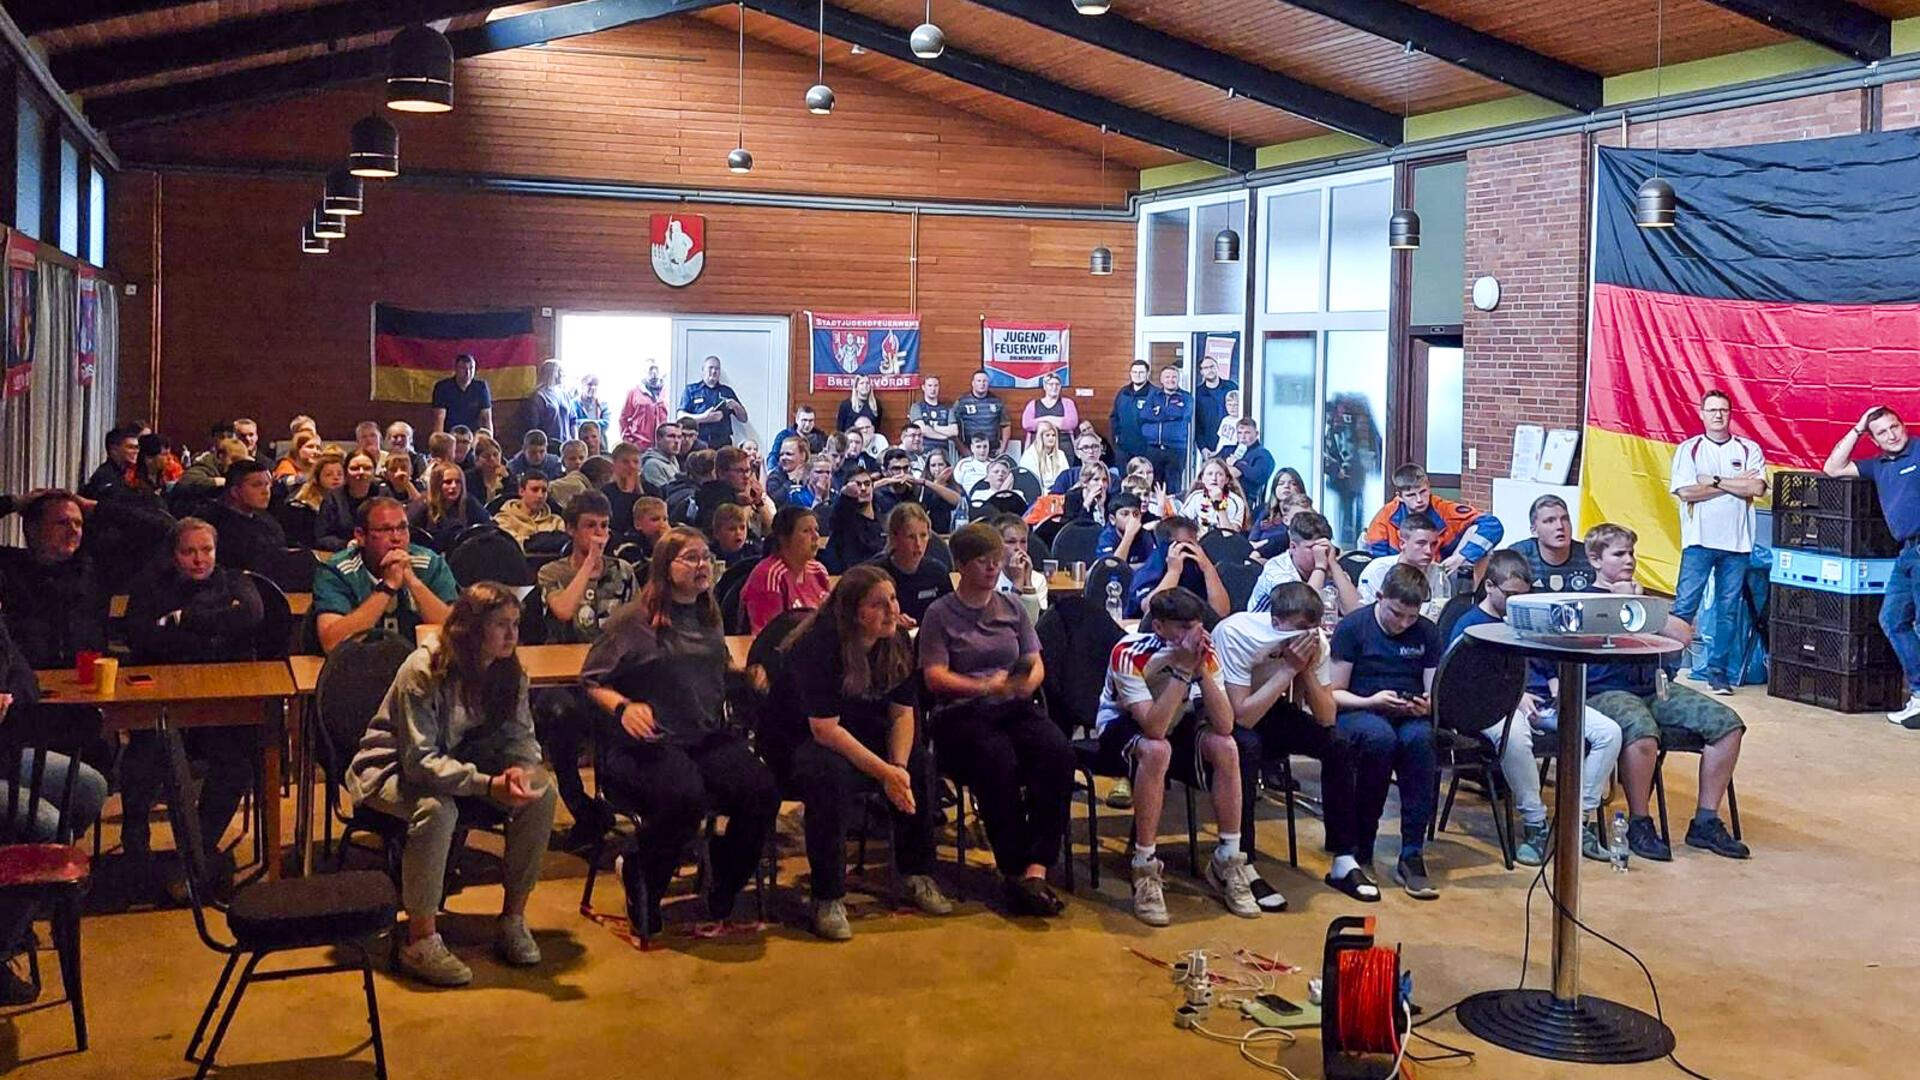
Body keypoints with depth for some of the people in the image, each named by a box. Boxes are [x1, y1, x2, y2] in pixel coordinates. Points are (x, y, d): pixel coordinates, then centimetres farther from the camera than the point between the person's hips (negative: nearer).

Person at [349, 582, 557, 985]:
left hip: (461, 762, 6)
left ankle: (513, 918, -4)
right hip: (393, 769, -6)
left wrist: (520, 768, -29)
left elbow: (519, 735, -4)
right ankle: (421, 940, -25)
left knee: (541, 792, -17)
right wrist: (488, 785, -41)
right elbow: (419, 760, -30)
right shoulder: (423, 672, -27)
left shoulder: (509, 672, -7)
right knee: (438, 809, -39)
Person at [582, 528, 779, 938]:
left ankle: (722, 897, 1)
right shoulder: (633, 620, -2)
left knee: (763, 791, -22)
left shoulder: (708, 619, 17)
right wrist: (623, 707, -19)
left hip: (709, 737, 6)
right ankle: (640, 888, -6)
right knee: (686, 795, -37)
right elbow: (591, 681, -1)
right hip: (650, 742, -6)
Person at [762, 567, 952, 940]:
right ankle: (828, 898, -26)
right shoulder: (818, 646, -27)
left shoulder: (898, 641, -7)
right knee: (830, 776, -37)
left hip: (861, 733, 7)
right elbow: (825, 729, -29)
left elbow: (902, 712, -3)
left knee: (919, 765, -16)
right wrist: (884, 772, -32)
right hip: (795, 739, -7)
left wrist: (899, 766, -22)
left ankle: (917, 876, 0)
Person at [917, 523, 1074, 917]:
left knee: (1057, 752, -29)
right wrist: (986, 687, -19)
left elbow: (1036, 663, 15)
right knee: (998, 762, -36)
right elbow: (935, 677, -4)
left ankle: (1035, 870, -32)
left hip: (1015, 707, 4)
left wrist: (1027, 683, -9)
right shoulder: (940, 614, 6)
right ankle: (1016, 873, -27)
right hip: (961, 714, -4)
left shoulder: (1012, 607, 20)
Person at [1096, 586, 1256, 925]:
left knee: (1226, 747, -24)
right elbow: (1154, 728, -39)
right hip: (1121, 727, -4)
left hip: (1177, 723, 4)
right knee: (1156, 751, -37)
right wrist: (1183, 668, -42)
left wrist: (1201, 668, -36)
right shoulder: (1129, 653, -31)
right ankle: (1145, 873, -26)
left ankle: (1227, 864, -9)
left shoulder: (1204, 650, -18)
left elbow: (1225, 726, -26)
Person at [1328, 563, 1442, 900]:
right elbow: (1333, 693, -3)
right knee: (1379, 736, -39)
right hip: (1358, 712, -3)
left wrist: (1426, 706, -13)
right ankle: (1359, 853, -24)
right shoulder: (1352, 627, -2)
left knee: (1421, 739, -35)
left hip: (1410, 717, 3)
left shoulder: (1427, 633, 9)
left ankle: (1412, 856, -30)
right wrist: (1371, 702, -19)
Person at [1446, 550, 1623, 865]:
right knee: (1513, 736, -43)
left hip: (1542, 701, 6)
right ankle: (1535, 824, -27)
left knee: (1609, 732, -15)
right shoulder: (1469, 624, 3)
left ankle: (1583, 817, -10)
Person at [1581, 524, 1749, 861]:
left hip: (1654, 687, 7)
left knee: (1726, 723, -12)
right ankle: (1639, 825, -21)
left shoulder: (1639, 596, 22)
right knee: (1641, 731, -39)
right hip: (1606, 691, -7)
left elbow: (1683, 635, 10)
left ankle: (1705, 821, -6)